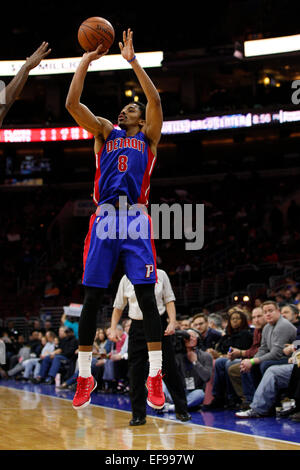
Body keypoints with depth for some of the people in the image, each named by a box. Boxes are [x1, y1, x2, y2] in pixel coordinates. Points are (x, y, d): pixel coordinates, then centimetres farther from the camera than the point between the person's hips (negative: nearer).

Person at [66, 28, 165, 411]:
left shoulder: (148, 135, 15)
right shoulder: (104, 132, 18)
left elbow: (155, 100, -3)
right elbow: (72, 103, 5)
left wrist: (132, 60, -5)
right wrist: (87, 59, 4)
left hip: (136, 220, -2)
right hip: (103, 220, 2)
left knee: (147, 297, -7)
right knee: (91, 299, 0)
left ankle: (154, 377, -3)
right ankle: (84, 377, 9)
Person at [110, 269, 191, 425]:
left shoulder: (160, 275, 3)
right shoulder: (126, 279, 5)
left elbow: (169, 301, 4)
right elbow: (118, 307, 11)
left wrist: (172, 322, -9)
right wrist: (113, 329, 1)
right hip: (137, 328, 1)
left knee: (169, 368, 0)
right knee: (136, 371, -2)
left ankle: (181, 410, 11)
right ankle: (138, 415, 6)